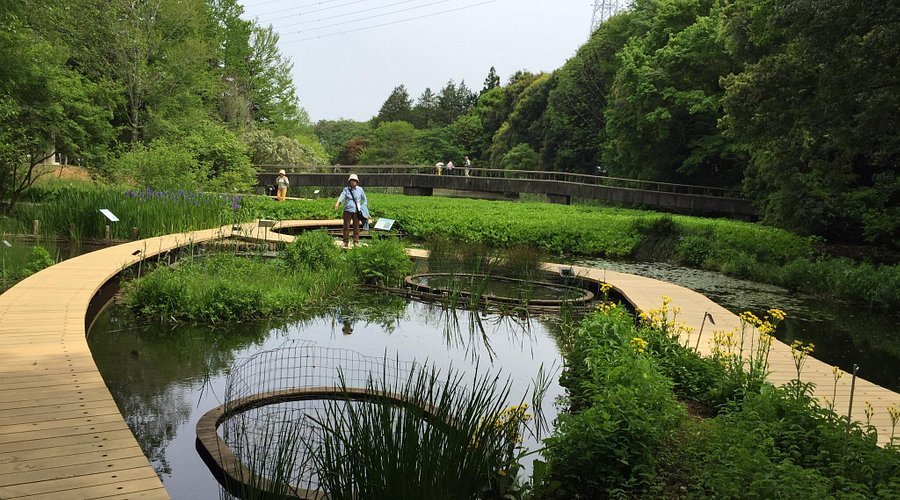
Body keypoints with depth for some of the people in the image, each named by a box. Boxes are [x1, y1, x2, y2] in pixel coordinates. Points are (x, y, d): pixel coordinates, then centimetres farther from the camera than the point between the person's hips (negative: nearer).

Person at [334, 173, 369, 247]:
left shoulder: (360, 189, 4)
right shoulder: (346, 189, 2)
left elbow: (364, 200, 14)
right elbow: (342, 195, -17)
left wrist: (363, 208, 2)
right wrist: (338, 202, -35)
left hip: (356, 211, 0)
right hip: (347, 210, 0)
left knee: (356, 227, 4)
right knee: (346, 226, 4)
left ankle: (356, 242, 13)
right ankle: (345, 242, 14)